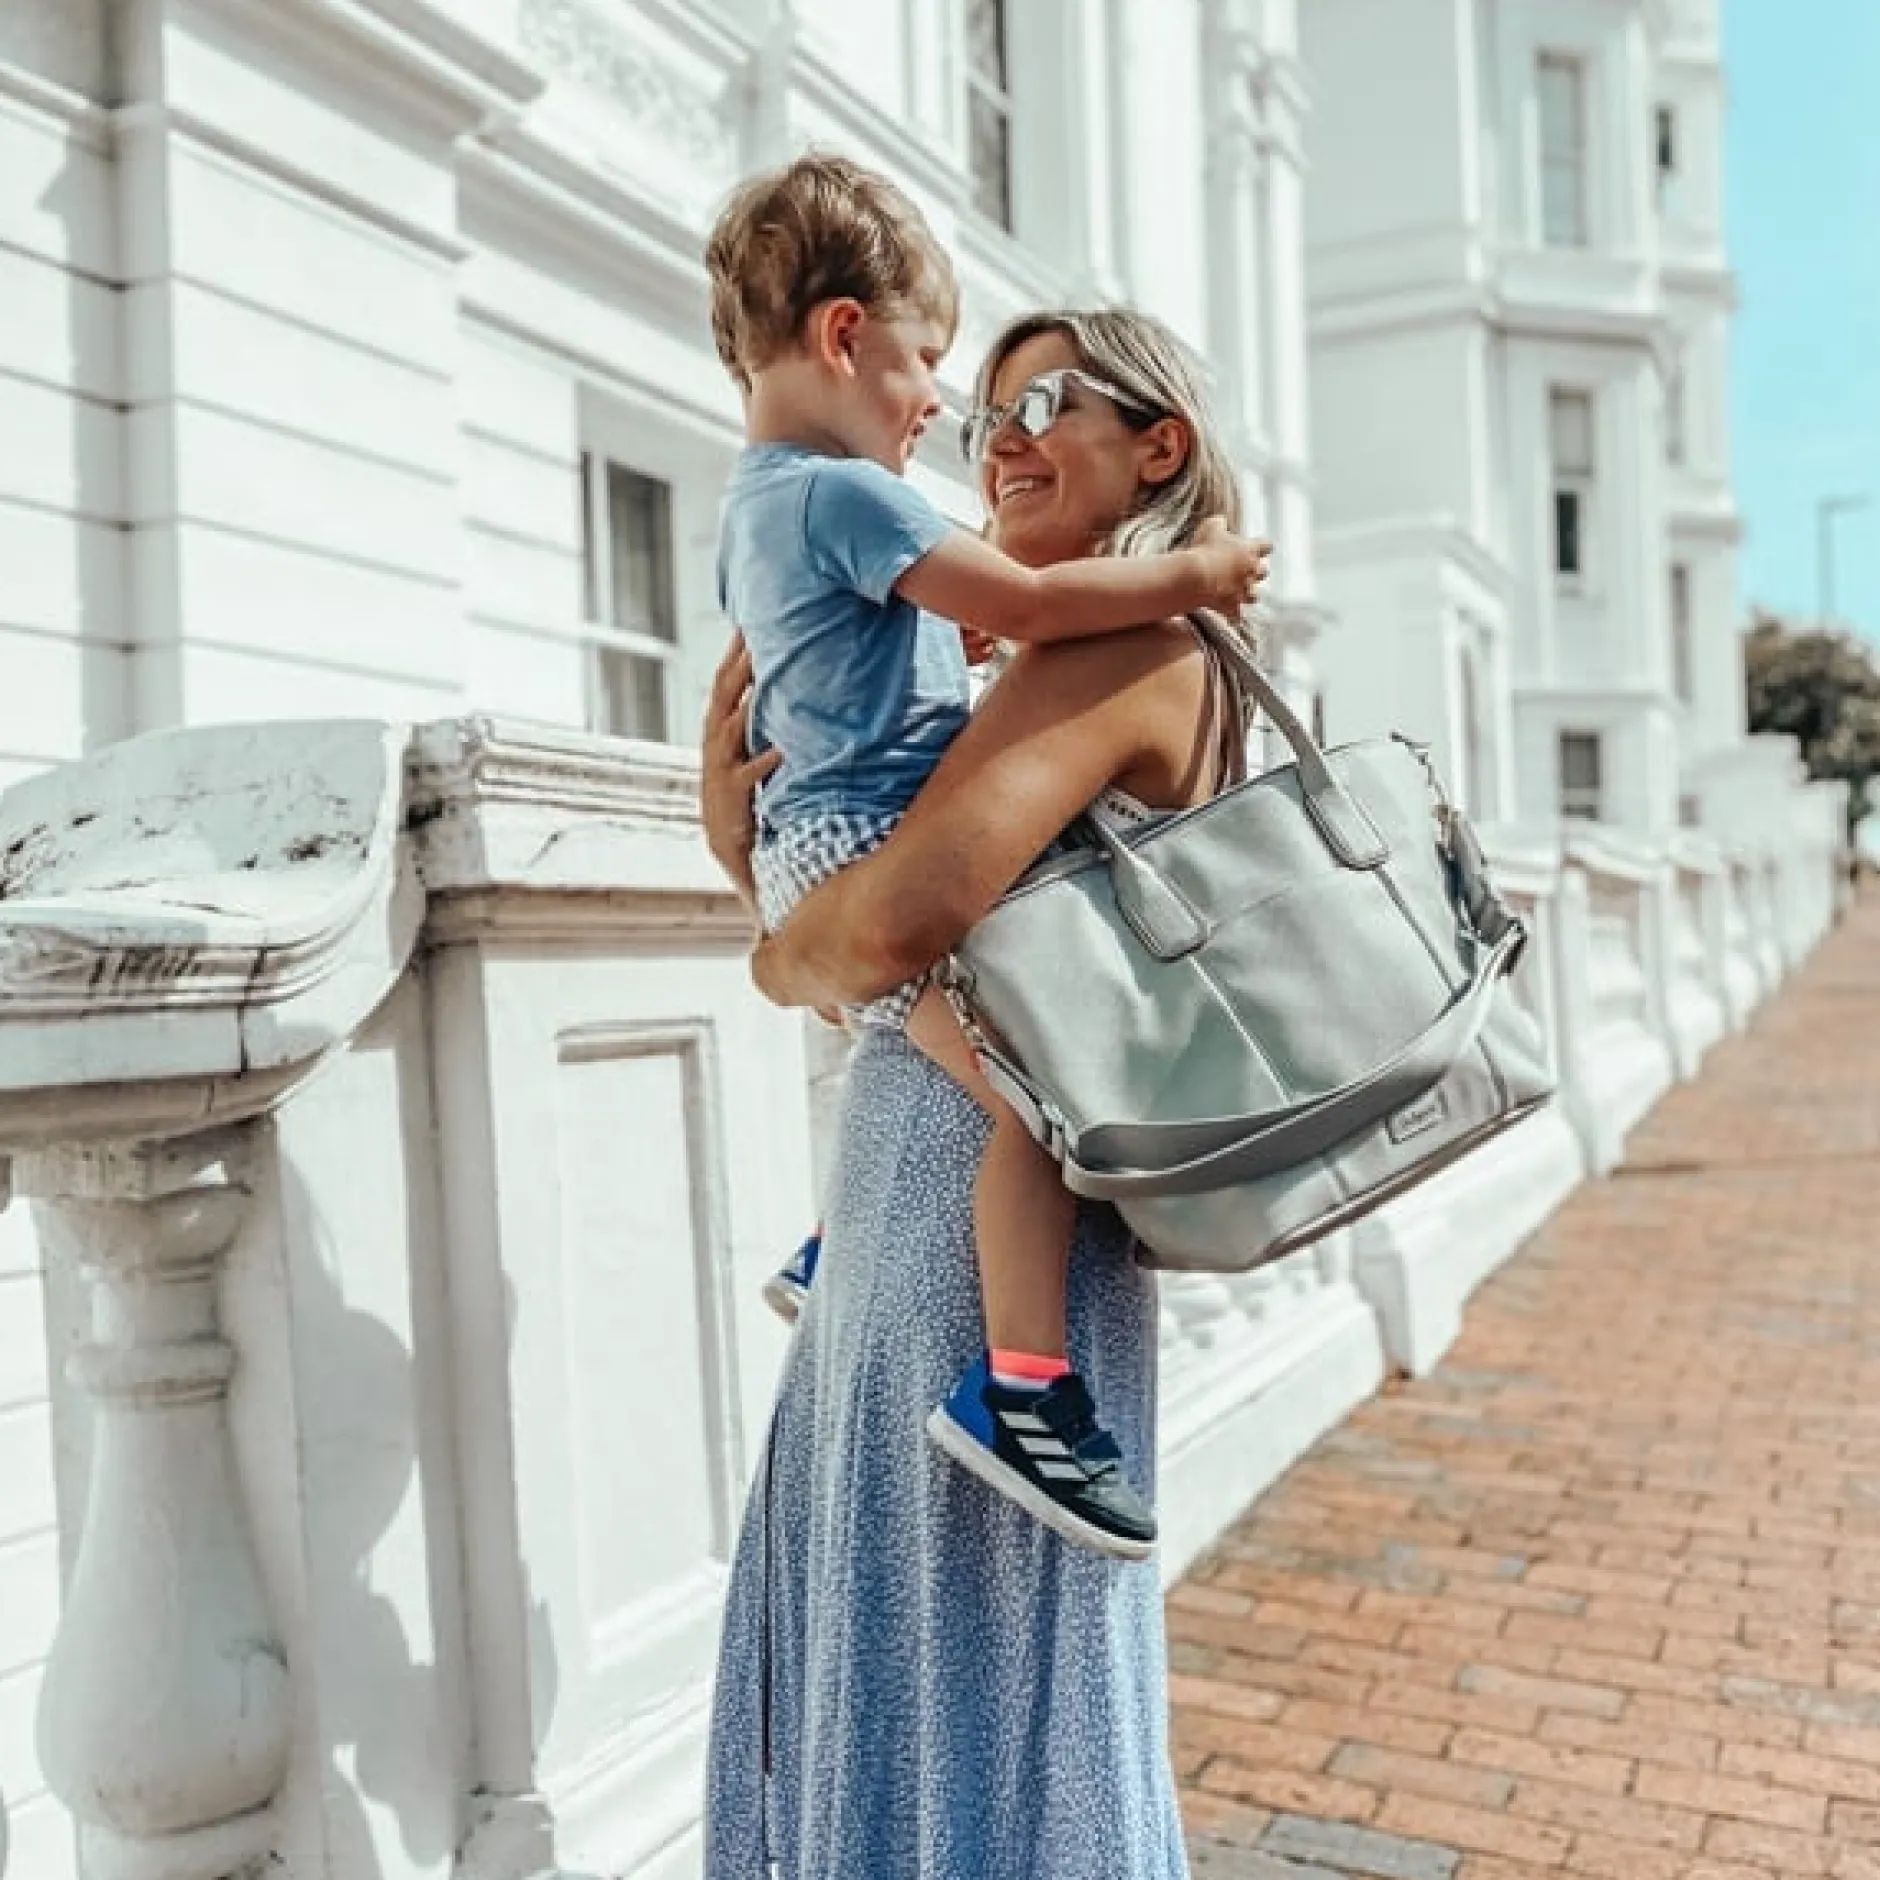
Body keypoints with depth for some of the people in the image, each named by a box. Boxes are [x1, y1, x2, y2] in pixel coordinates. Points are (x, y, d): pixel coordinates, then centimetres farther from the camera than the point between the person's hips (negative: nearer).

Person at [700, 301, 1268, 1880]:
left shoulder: (1118, 640, -13)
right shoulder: (1110, 656, 17)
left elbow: (899, 920, -27)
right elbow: (852, 920, 15)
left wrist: (786, 960, -5)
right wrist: (739, 839, -2)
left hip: (981, 1178, -10)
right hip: (922, 1175, 10)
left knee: (978, 1644, 7)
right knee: (882, 1615, 22)